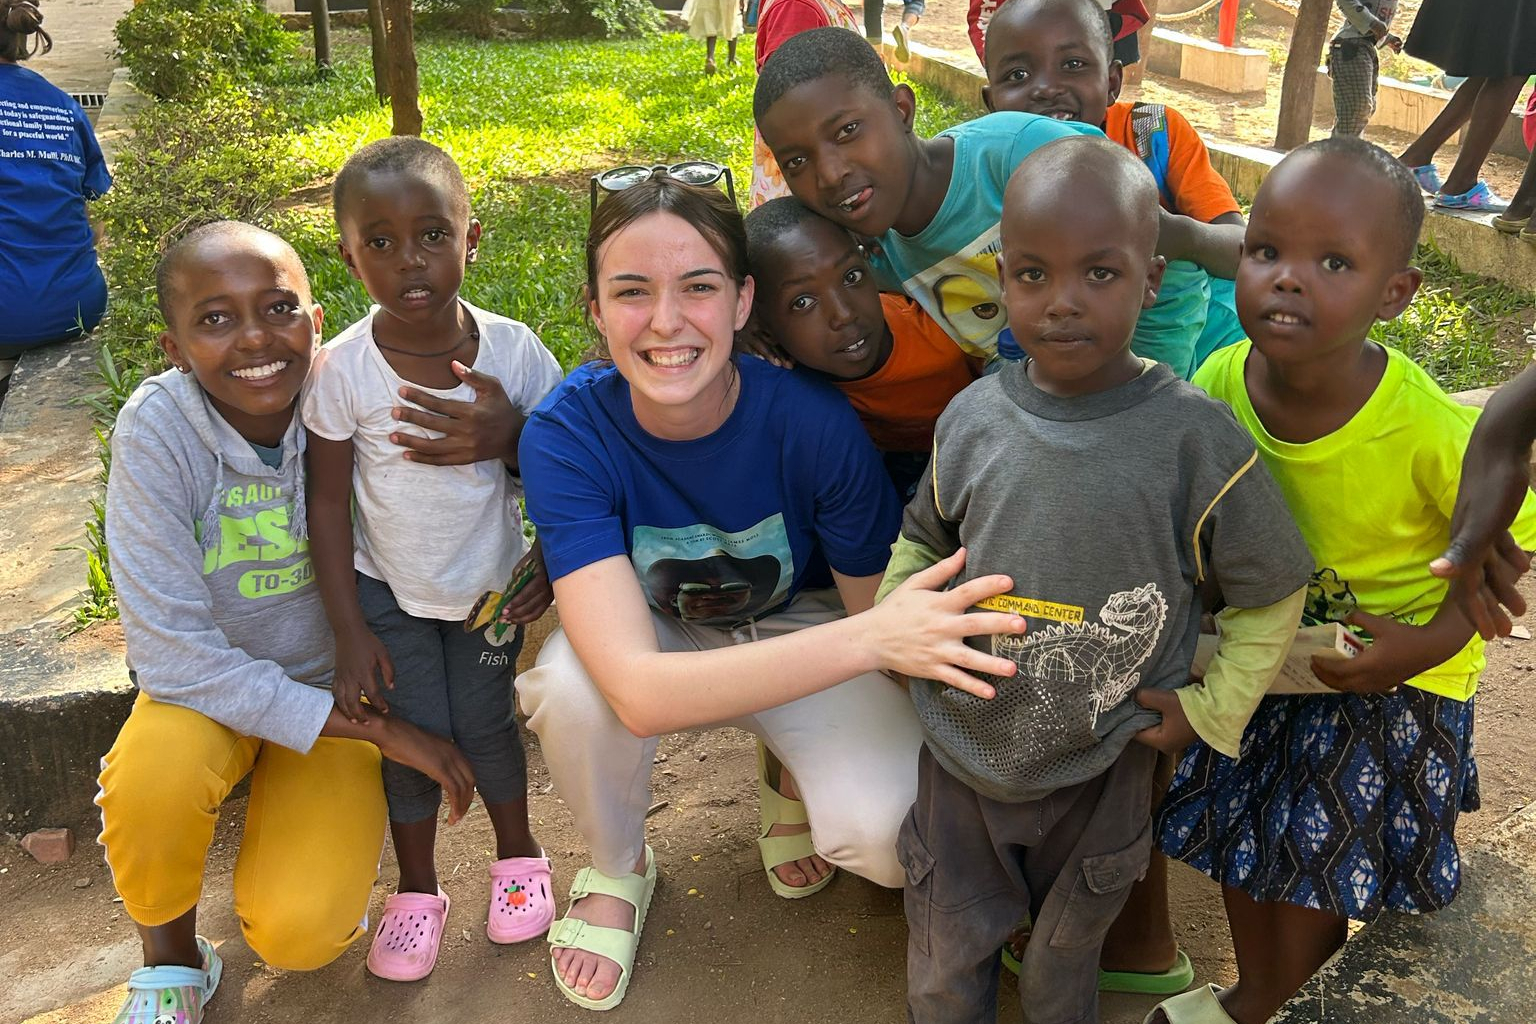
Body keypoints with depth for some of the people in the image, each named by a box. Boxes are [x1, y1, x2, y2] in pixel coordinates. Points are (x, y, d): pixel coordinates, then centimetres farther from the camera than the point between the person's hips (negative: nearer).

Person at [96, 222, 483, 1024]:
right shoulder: (157, 429, -23)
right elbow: (173, 652, -24)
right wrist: (377, 729, -24)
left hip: (333, 686, 0)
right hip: (206, 688, 0)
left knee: (297, 934, -19)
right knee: (154, 777, -34)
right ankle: (170, 959, -1)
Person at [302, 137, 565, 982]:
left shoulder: (512, 350, -17)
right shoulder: (343, 369, -19)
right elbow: (328, 503, -10)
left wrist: (550, 566, -12)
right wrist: (349, 633, -10)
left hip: (489, 584, 0)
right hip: (387, 587, 0)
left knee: (484, 724, 5)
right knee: (416, 734, -1)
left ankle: (517, 855, 34)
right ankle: (416, 888, 25)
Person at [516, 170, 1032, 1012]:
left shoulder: (814, 423, -29)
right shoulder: (566, 433, -29)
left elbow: (880, 610, -11)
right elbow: (638, 691, -42)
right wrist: (869, 637, -51)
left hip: (804, 626, 0)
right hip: (655, 635, 1)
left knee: (884, 838, -26)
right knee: (568, 684, -33)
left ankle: (788, 777, 12)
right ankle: (616, 869, 1)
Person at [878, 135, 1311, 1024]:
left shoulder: (1194, 439, -19)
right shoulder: (973, 419, -11)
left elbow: (1273, 588, -5)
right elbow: (924, 538, 9)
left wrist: (1214, 708, -8)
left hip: (1101, 772, -2)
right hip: (962, 748, 2)